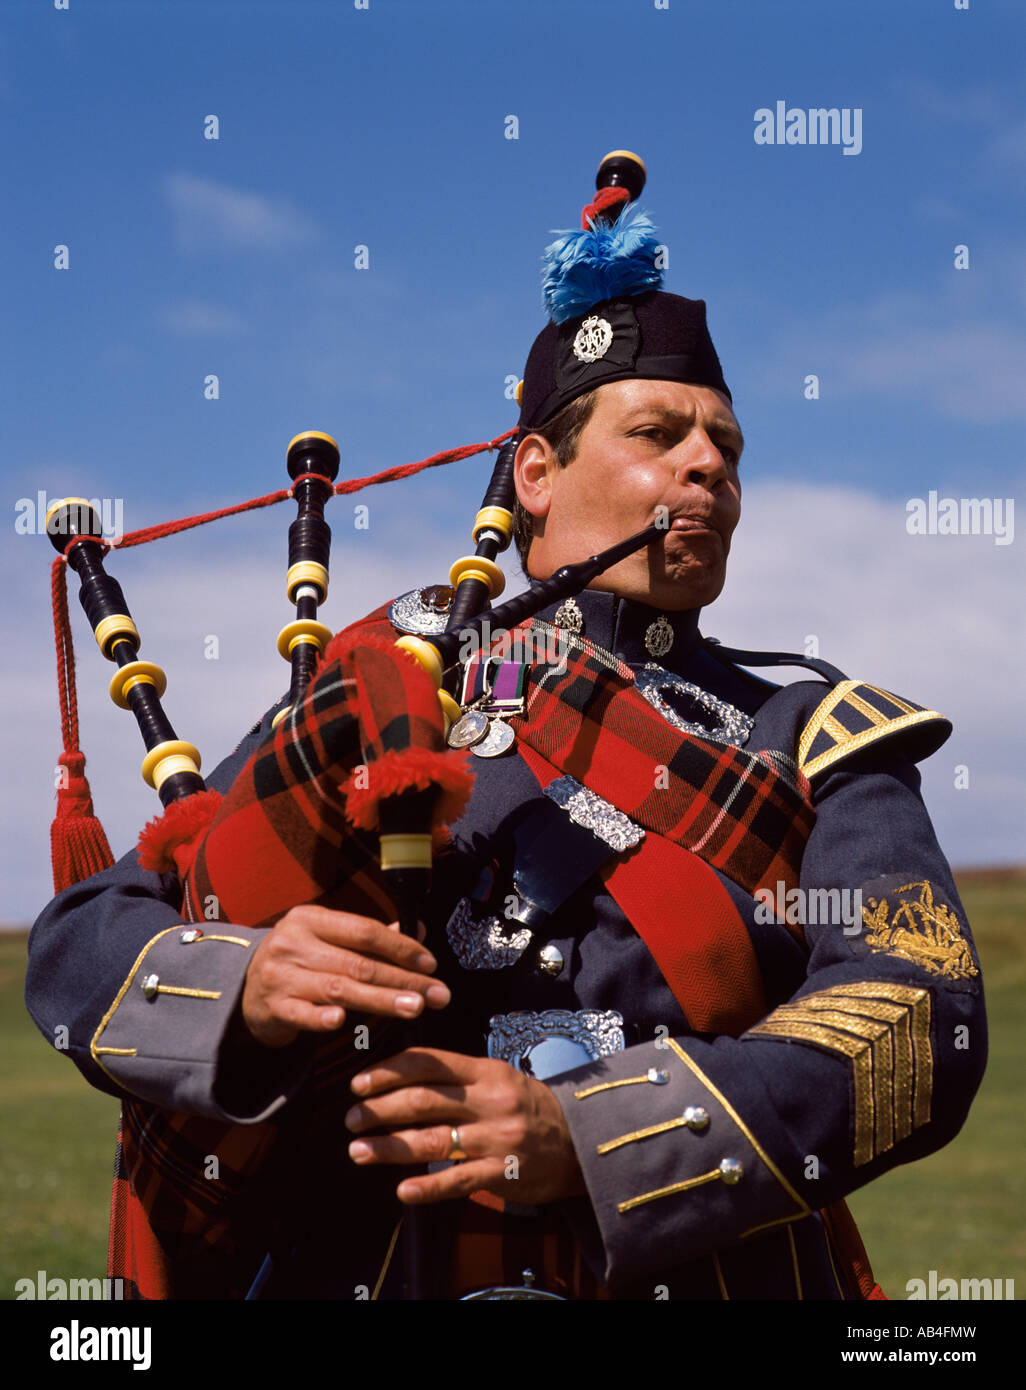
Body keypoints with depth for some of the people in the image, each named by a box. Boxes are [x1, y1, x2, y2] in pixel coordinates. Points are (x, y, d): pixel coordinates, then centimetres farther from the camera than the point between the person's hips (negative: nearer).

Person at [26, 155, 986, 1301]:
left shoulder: (815, 748, 14)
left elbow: (926, 1026, -3)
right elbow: (79, 941, 10)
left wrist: (586, 1136, -15)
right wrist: (243, 987, -12)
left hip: (701, 1274, -1)